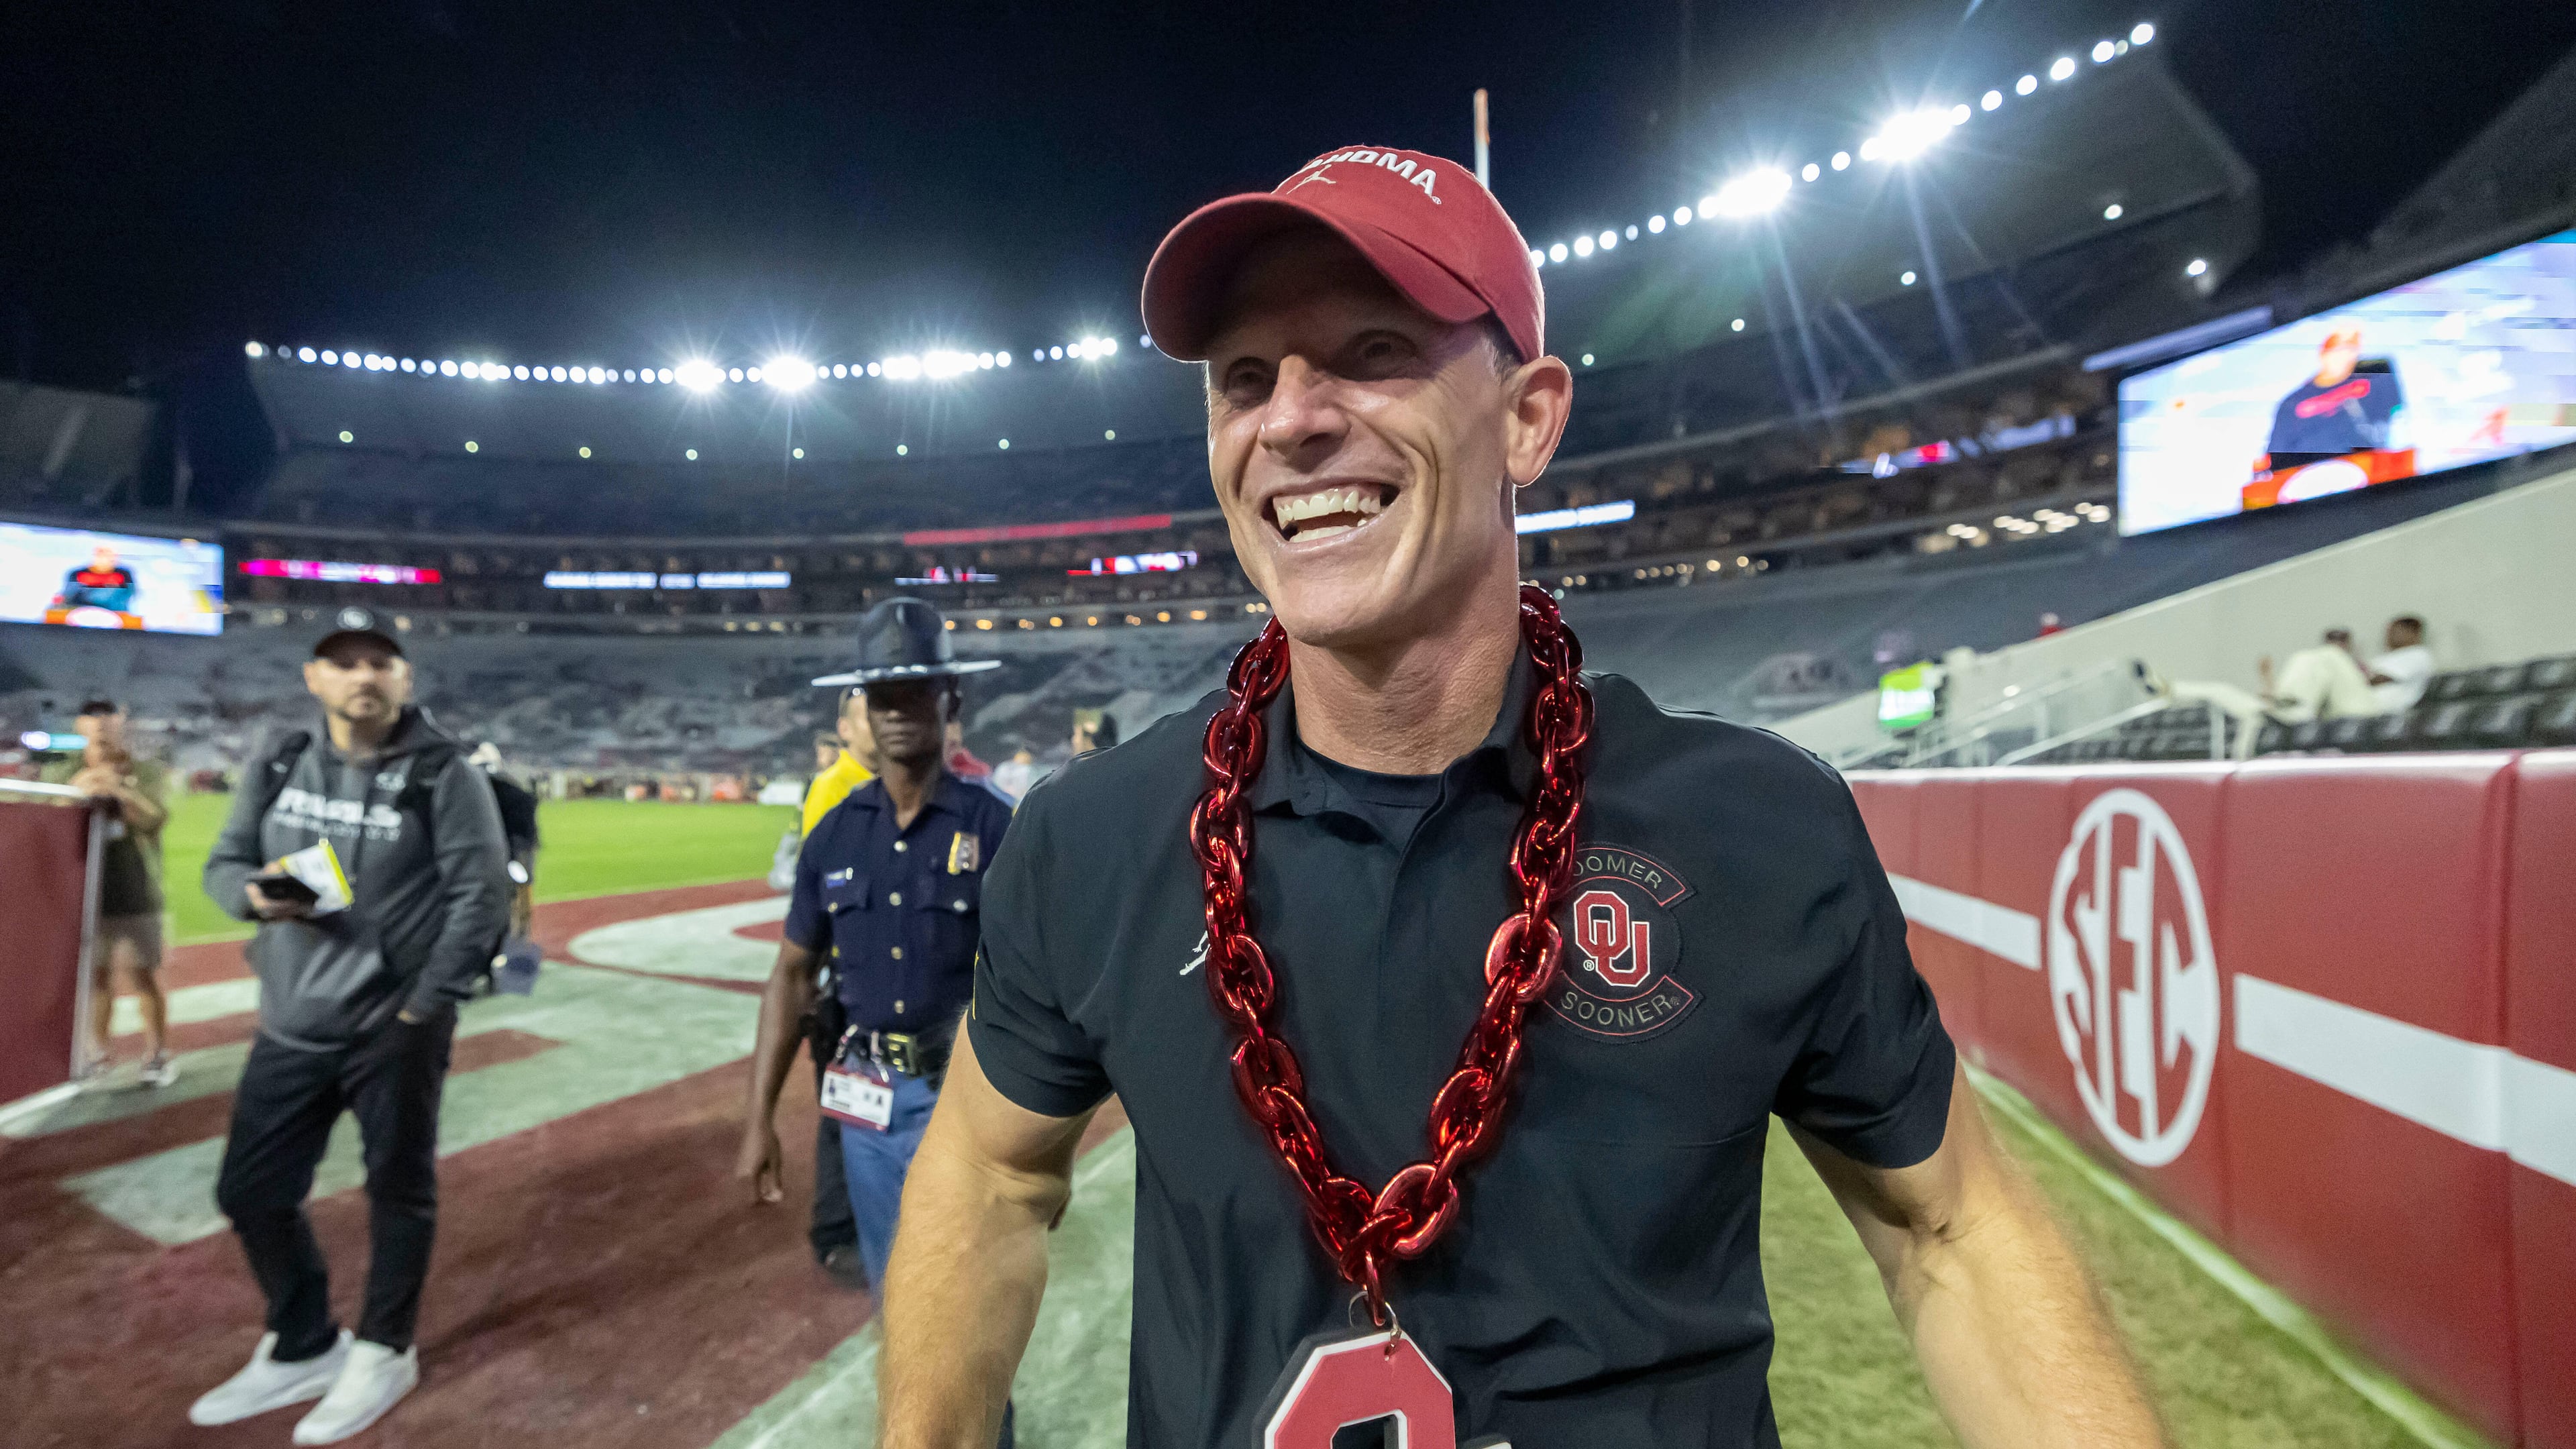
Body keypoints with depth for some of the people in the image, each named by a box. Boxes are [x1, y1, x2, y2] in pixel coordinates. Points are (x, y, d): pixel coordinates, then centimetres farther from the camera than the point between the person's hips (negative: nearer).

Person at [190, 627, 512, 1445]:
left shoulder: (444, 775, -10)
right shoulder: (277, 769, 5)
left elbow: (482, 894, -13)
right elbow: (223, 861, 12)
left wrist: (427, 1004, -15)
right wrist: (252, 892, -13)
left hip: (396, 1030, -5)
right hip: (289, 1027, 6)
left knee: (399, 1190, 8)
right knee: (252, 1193, 15)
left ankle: (383, 1354, 30)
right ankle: (303, 1348, 37)